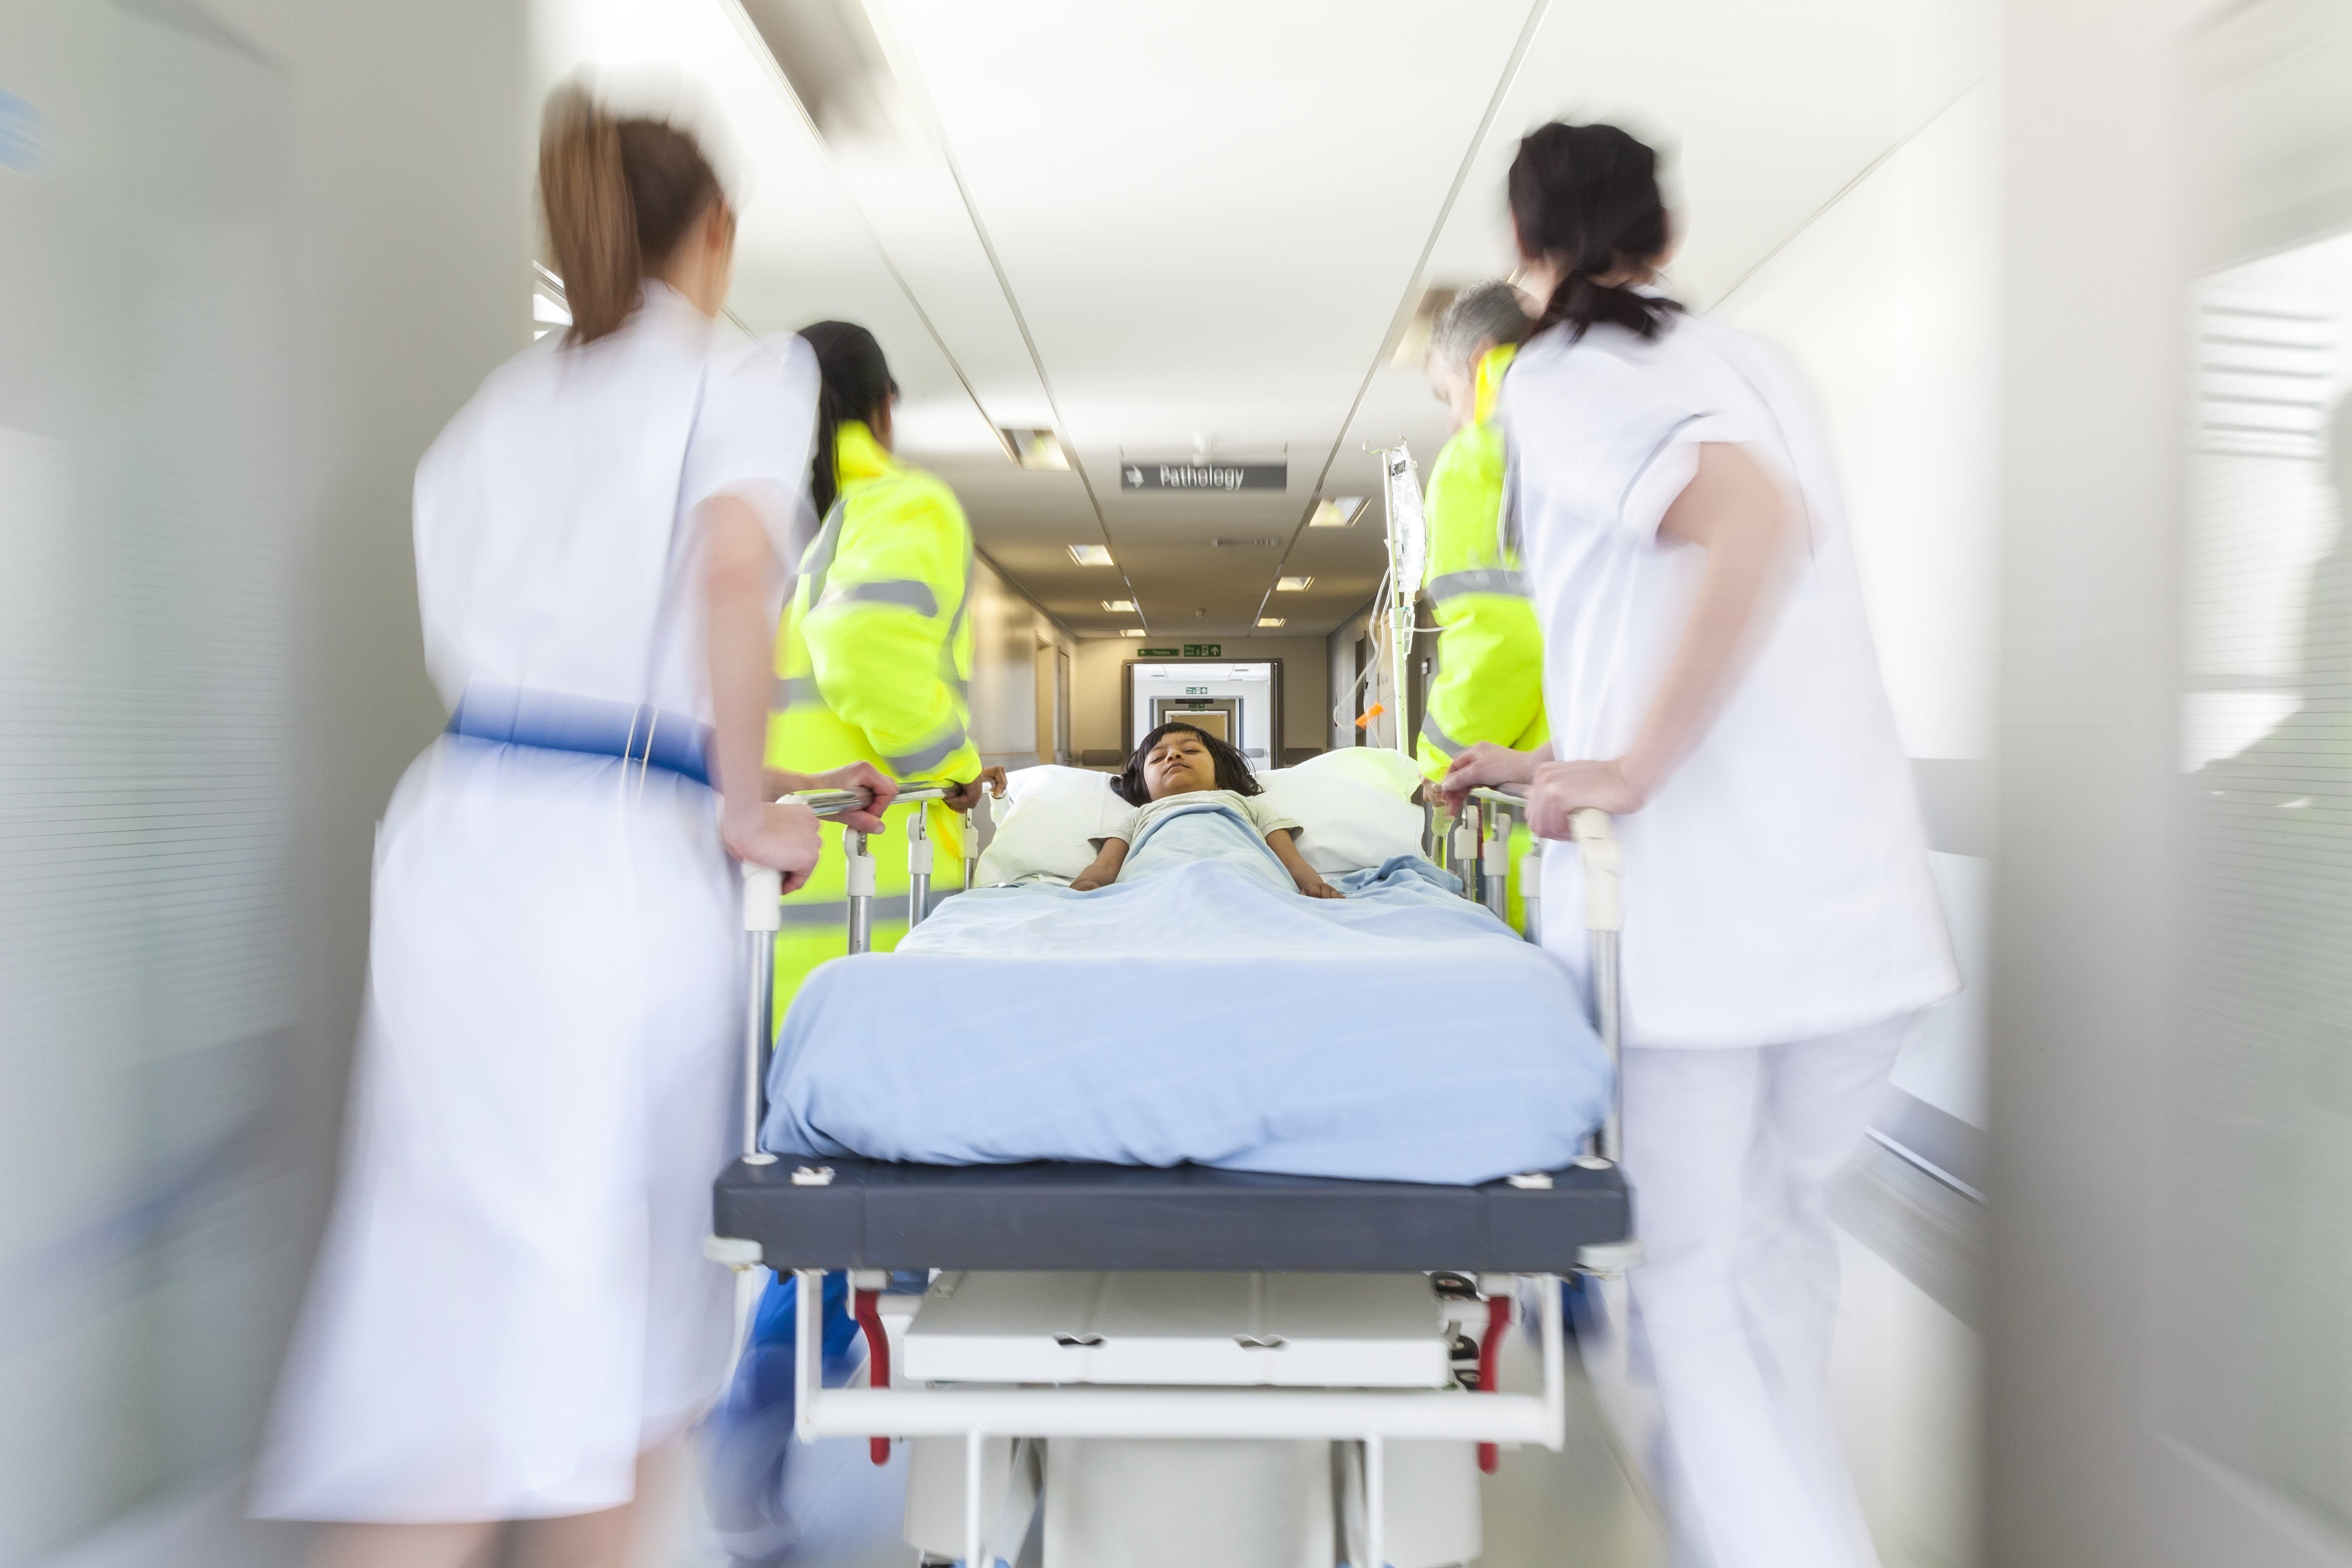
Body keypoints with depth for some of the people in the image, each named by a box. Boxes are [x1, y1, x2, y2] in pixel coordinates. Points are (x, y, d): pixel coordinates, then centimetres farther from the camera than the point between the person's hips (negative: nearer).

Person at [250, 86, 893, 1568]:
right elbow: (733, 569, -17)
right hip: (622, 859, -5)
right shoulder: (743, 376, 3)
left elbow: (489, 647, 17)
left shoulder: (499, 404, 20)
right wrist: (748, 812, -7)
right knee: (606, 1269, 8)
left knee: (477, 1278, 12)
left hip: (459, 832, 6)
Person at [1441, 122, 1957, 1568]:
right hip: (1864, 889, 7)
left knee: (1692, 1269, 7)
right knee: (1783, 1235, 20)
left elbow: (1754, 522, -23)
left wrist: (1628, 772, -18)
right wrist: (1565, 761, 29)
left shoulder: (1562, 377, -3)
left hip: (1693, 896, -7)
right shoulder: (1755, 362, 18)